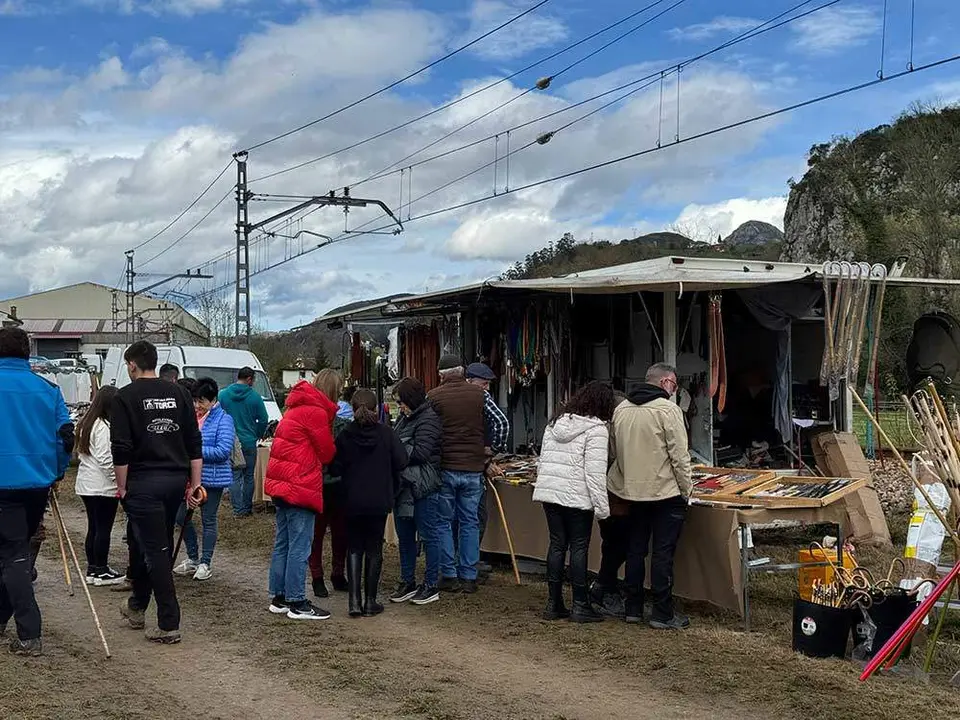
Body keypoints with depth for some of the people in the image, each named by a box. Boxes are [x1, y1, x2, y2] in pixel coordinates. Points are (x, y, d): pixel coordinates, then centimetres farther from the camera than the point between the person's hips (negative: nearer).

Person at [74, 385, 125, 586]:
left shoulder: (85, 424, 12)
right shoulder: (103, 427, -17)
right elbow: (106, 459, -21)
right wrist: (119, 480, -14)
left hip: (85, 484, 9)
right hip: (103, 486, -9)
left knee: (93, 527, 14)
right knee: (103, 529, -1)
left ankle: (92, 569, 19)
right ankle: (101, 572, 5)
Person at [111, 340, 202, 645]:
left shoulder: (125, 397, -6)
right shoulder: (179, 393, 9)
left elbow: (121, 449, -11)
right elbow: (195, 443, 7)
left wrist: (122, 486, -2)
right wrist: (194, 484, 11)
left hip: (144, 483, -5)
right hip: (176, 479, 6)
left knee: (155, 550, -3)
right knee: (143, 542, 21)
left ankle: (169, 624, -6)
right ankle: (137, 607, 34)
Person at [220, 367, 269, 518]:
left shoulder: (223, 394, -1)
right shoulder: (254, 396, -6)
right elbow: (263, 420, -3)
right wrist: (257, 435, 14)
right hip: (249, 442, -1)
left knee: (234, 477, 5)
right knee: (249, 476, 11)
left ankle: (238, 509, 2)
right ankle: (247, 508, 15)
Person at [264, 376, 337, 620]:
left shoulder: (296, 407, 16)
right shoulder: (316, 412, -13)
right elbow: (327, 453, -6)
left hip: (280, 483, 10)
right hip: (301, 485, -10)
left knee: (283, 543, 14)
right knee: (300, 546, -4)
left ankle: (279, 598, 20)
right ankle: (296, 603, -1)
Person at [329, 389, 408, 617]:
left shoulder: (344, 436, -7)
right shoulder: (386, 433, -7)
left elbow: (335, 468, -7)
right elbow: (401, 462, -9)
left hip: (353, 502, 0)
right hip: (379, 501, 0)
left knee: (354, 549, 10)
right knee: (374, 549, 9)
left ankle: (354, 600, 1)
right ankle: (370, 601, 10)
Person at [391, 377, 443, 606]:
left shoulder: (428, 418, -13)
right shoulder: (405, 418, 14)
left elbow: (420, 452, -20)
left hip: (423, 486, -9)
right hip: (405, 485, 9)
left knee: (428, 535, 0)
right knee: (404, 536, 14)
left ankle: (431, 586, 8)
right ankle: (407, 582, 24)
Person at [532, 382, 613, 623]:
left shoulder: (555, 424, 14)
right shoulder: (596, 429, -8)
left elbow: (542, 461, 16)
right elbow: (595, 471, -15)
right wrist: (602, 505, -13)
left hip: (548, 492, 6)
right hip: (577, 496, -6)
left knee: (557, 545, 11)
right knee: (579, 548, 1)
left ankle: (554, 603, 14)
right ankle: (580, 605, 5)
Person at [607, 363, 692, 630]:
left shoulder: (621, 409, 7)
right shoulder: (668, 410, -13)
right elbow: (679, 455, -14)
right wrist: (686, 490, -6)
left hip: (631, 491, 6)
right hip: (665, 492, -6)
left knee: (635, 550, 14)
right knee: (663, 553, -1)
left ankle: (633, 608, 20)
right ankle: (663, 614, 2)